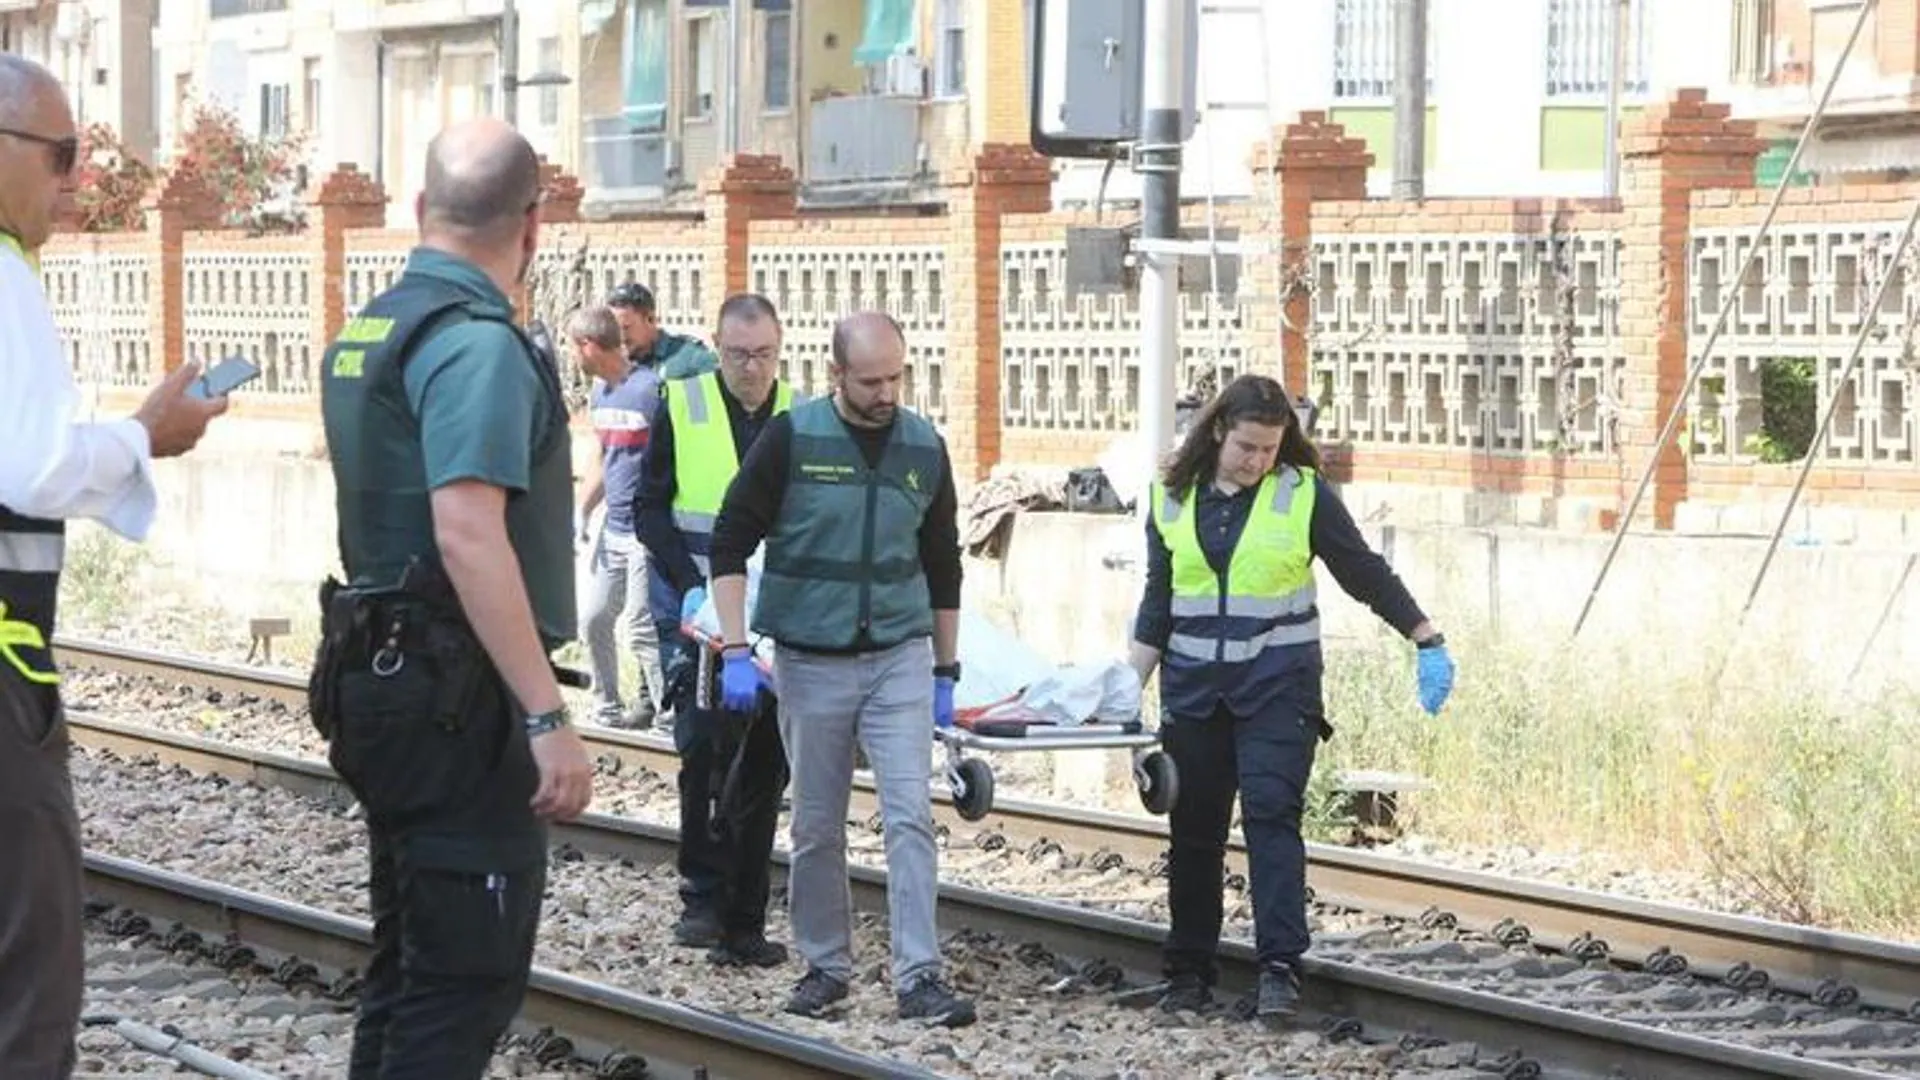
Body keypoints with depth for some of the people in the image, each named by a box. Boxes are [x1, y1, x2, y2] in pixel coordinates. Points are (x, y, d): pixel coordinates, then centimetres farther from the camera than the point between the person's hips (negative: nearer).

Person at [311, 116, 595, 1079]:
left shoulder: (363, 334, 12)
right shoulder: (477, 341, -16)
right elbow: (468, 535, -26)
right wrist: (547, 718, -27)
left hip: (380, 670, 10)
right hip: (457, 697, -10)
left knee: (410, 959, 15)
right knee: (473, 967, -7)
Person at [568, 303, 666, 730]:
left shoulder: (651, 389, -16)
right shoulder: (599, 392, 12)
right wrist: (580, 513, 14)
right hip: (613, 529, 9)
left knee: (641, 628, -7)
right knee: (594, 618, 12)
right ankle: (607, 711, 25)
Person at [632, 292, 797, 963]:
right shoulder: (681, 409, -1)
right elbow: (651, 507, 1)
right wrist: (689, 587, -11)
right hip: (695, 612, -3)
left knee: (763, 766, 4)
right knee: (706, 742, -20)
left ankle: (743, 924, 11)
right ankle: (702, 895, -9)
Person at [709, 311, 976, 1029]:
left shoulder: (925, 449, 3)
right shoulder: (791, 439, -6)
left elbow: (942, 565, 14)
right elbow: (730, 544, -5)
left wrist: (945, 671, 13)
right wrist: (735, 652, -12)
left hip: (900, 659, 1)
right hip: (811, 664, -1)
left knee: (911, 815, -8)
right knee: (816, 827, 7)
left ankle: (919, 976, -7)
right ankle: (825, 965, 22)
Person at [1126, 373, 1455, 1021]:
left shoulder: (1304, 494, -2)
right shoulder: (1173, 498, 6)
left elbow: (1365, 573, 3)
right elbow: (1158, 601, 12)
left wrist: (1428, 643, 0)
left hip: (1278, 682, -3)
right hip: (1193, 684, 3)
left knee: (1271, 811, -14)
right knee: (1193, 826, 7)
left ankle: (1280, 968, -16)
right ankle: (1188, 973, 15)